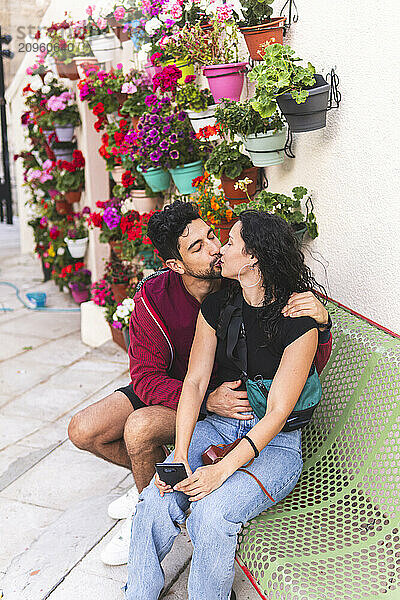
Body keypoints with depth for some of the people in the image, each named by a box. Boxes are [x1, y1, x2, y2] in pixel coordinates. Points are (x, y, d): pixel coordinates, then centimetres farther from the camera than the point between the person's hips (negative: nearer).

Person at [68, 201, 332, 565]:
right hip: (171, 392, 4)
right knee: (83, 431, -6)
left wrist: (321, 325, -43)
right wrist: (206, 400, -34)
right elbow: (146, 378, -18)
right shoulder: (154, 299, -21)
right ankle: (153, 483, 21)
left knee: (140, 427, -28)